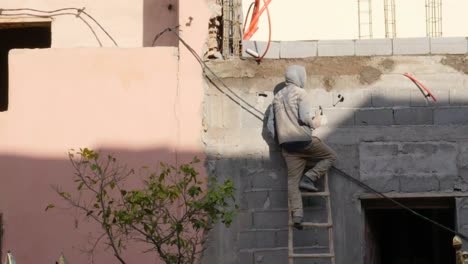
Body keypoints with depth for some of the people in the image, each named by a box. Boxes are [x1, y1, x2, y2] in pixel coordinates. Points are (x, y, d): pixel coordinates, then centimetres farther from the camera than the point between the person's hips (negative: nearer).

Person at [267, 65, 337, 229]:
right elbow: (305, 117, -16)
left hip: (286, 144, 6)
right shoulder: (300, 93, -3)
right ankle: (309, 178, -5)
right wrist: (316, 122, 4)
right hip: (303, 139, -6)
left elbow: (270, 124, 17)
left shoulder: (277, 97, 18)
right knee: (330, 156, 12)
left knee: (293, 180, 2)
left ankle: (297, 215, -8)